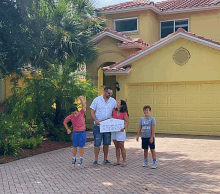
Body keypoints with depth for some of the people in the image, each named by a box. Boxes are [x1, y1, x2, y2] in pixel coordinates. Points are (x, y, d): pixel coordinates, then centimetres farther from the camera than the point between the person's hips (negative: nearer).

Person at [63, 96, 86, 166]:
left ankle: (81, 159, 12)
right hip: (75, 133, 1)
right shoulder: (70, 117, -4)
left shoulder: (81, 113, -8)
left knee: (81, 146, 4)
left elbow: (84, 106, -19)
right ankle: (74, 158, 20)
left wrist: (81, 99, -24)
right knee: (74, 146, 8)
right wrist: (68, 129, 9)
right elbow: (64, 122, 12)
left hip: (82, 132, -1)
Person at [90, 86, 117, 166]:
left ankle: (105, 159, 19)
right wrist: (96, 120, -18)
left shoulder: (113, 101, 5)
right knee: (97, 144, -3)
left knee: (106, 144, 10)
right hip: (98, 126, -3)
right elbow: (92, 111, -3)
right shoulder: (97, 100, -3)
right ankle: (96, 160, 7)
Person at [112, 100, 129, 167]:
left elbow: (127, 122, -9)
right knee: (117, 147, 11)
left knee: (121, 147, 0)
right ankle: (118, 161, 19)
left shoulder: (124, 113, -10)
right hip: (114, 131, 5)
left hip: (120, 131, -5)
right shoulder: (114, 111, 5)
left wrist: (124, 127, -25)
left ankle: (124, 161, 9)